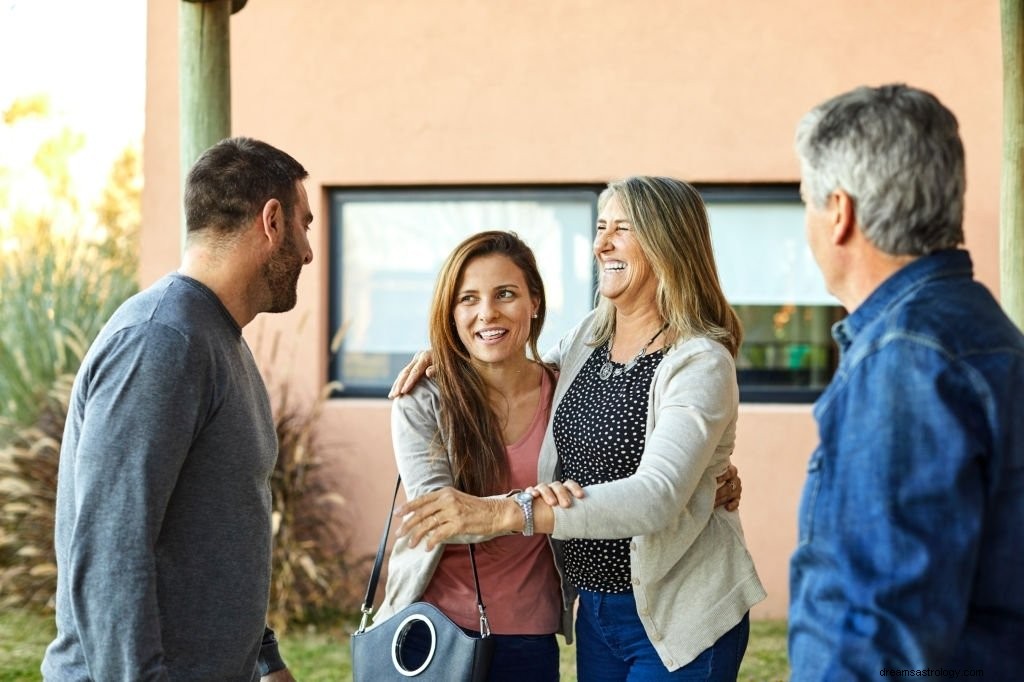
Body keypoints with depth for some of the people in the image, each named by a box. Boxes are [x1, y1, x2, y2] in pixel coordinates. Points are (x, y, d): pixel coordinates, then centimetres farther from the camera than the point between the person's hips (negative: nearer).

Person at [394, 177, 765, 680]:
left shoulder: (700, 363, -18)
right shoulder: (590, 334, 4)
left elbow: (657, 498, -31)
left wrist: (503, 513, -39)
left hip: (675, 619, -6)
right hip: (592, 607, 7)